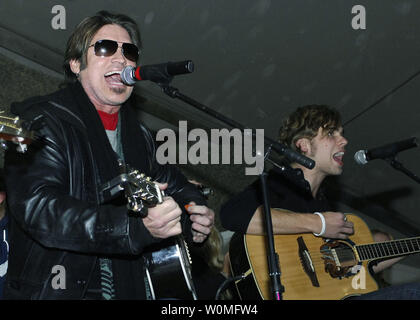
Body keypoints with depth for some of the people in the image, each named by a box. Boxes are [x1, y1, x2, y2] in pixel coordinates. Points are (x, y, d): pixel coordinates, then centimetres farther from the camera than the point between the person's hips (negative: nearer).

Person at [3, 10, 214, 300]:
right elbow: (36, 206, -20)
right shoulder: (41, 120, -5)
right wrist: (135, 227, -30)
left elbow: (168, 178, 36)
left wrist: (194, 208, 13)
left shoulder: (140, 137, 17)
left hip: (130, 288, 6)